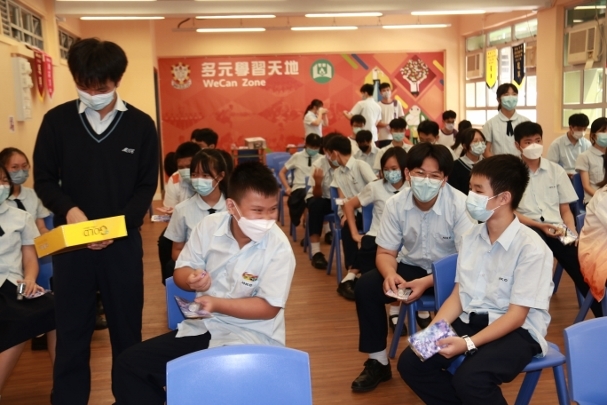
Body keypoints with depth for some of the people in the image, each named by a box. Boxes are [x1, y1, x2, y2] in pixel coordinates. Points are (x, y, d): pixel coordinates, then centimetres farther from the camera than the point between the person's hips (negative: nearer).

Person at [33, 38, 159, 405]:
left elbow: (147, 187, -1)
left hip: (123, 242, 0)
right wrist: (69, 209, -16)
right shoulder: (56, 121, 0)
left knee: (127, 329, 10)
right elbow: (44, 180, 4)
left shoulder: (141, 125, -2)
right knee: (71, 330, 8)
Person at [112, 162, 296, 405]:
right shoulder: (209, 226, -5)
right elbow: (181, 271, 6)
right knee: (130, 365, -3)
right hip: (202, 327, 5)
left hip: (251, 336, -5)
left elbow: (269, 308, -16)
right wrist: (192, 279, -18)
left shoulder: (279, 248, -16)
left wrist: (217, 303, -24)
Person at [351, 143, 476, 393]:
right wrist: (390, 274, -31)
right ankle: (377, 362, -1)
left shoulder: (459, 205, -22)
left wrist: (427, 282, -38)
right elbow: (385, 252, -5)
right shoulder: (395, 204, -12)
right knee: (366, 287, -18)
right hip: (412, 266, 3)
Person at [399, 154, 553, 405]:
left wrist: (468, 343, -27)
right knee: (411, 362, -11)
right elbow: (458, 294, 6)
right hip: (470, 319, 6)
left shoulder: (531, 248, -17)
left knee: (470, 378, -32)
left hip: (517, 331, -6)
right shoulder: (472, 237, 3)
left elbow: (516, 315, -17)